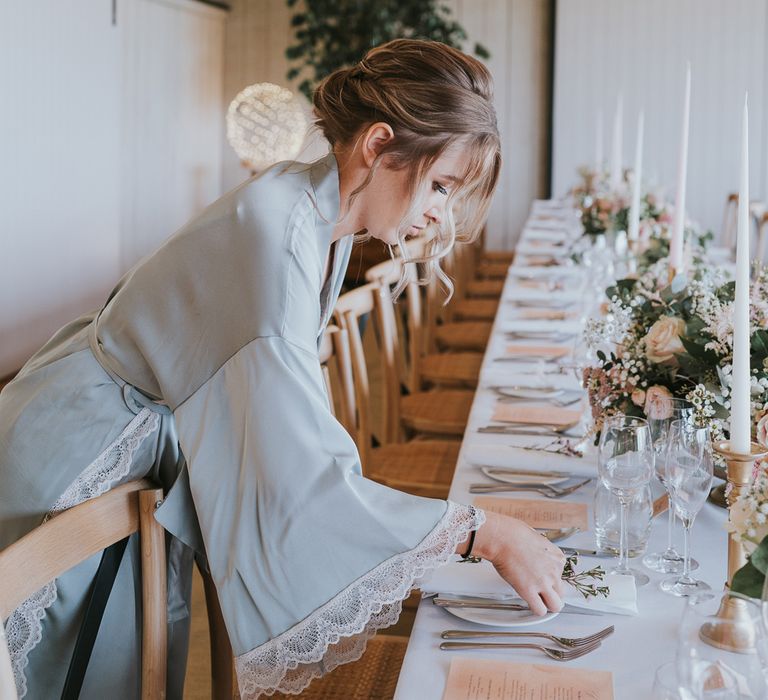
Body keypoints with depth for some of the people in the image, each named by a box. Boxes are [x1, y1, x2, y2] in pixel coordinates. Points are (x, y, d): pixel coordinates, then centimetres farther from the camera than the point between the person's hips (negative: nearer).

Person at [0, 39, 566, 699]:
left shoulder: (323, 218, -4)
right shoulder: (274, 237, -33)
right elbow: (305, 480, -36)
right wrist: (487, 533, -31)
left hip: (151, 454, 8)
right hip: (75, 465, -8)